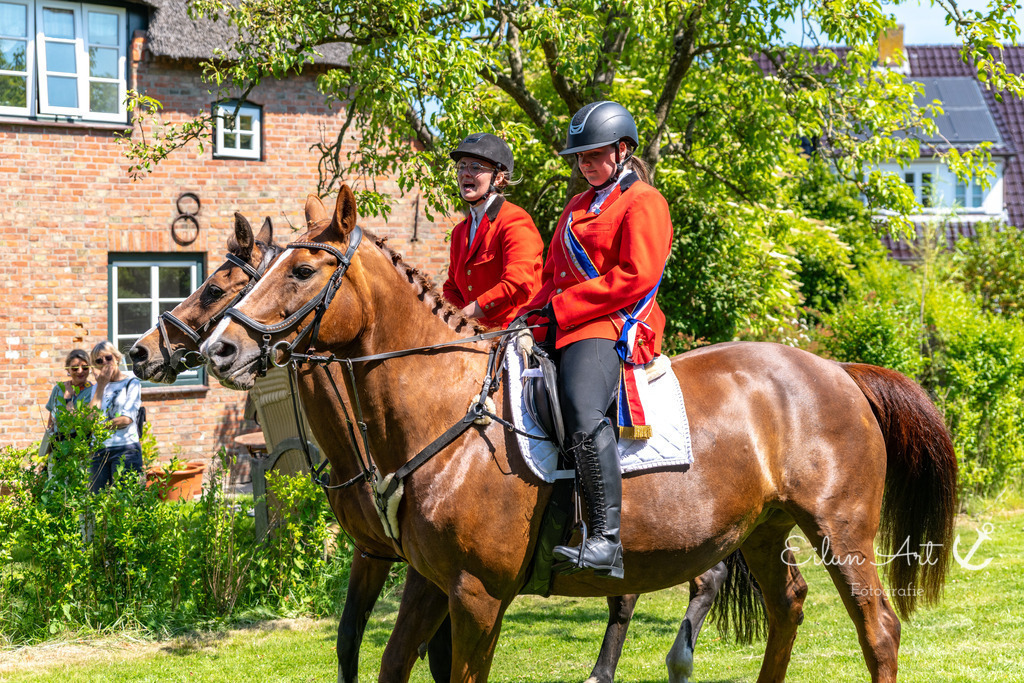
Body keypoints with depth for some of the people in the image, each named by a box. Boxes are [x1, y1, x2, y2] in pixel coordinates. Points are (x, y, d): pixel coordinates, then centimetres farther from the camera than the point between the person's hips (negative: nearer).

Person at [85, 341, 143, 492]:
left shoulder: (132, 383, 4)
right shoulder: (97, 387, 17)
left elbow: (127, 419, -6)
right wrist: (101, 386, 2)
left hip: (125, 449, -4)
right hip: (98, 450, 5)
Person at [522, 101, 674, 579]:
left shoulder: (643, 203, -1)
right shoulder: (578, 207, 27)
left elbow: (636, 277, -12)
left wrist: (562, 307, -14)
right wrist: (536, 312, 7)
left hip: (612, 327, -10)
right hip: (565, 328, 10)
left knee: (583, 415, -33)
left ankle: (606, 540, -38)